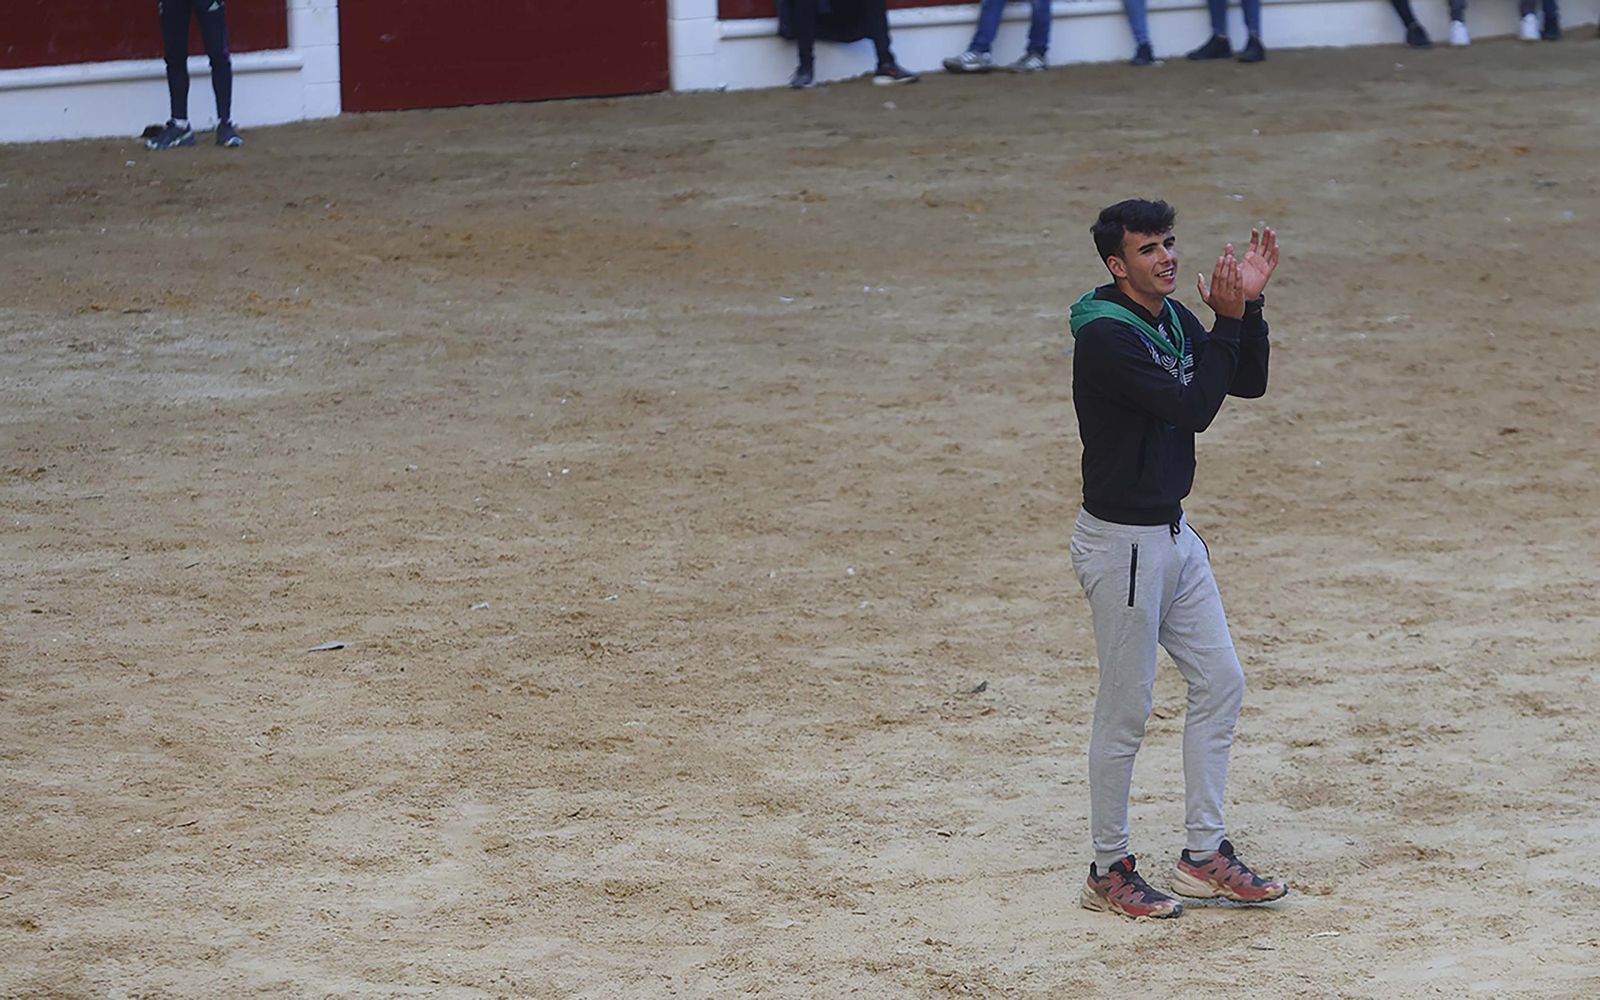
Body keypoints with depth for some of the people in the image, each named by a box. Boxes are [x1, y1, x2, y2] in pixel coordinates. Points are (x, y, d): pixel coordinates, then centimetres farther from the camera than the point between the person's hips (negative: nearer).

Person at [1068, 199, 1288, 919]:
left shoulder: (1174, 320, 7)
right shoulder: (1106, 337, -21)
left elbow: (1247, 384, 8)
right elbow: (1193, 408, -26)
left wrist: (1250, 303, -4)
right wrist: (1228, 321, -24)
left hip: (1173, 534, 9)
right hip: (1121, 542, -9)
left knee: (1220, 683, 12)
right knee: (1125, 710, -1)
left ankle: (1204, 856, 20)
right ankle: (1109, 872, 12)